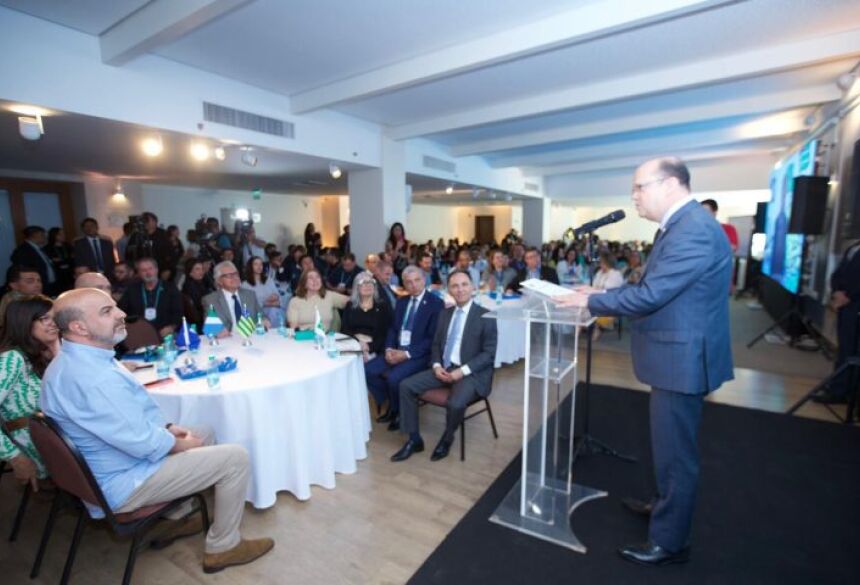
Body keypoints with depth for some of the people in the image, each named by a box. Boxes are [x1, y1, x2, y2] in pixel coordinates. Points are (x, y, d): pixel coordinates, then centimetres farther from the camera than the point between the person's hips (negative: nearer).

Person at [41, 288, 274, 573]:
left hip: (112, 464, 10)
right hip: (124, 482, -10)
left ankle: (178, 519, 29)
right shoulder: (90, 375, -32)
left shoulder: (75, 360, 3)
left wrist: (166, 427, 3)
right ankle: (223, 547, 7)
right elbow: (142, 442, -29)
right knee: (235, 457, -12)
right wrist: (181, 444, -10)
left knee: (204, 433, 22)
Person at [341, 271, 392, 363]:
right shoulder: (350, 305, 15)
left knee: (366, 357, -31)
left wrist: (370, 347, -14)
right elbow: (344, 329, 7)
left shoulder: (383, 306, 8)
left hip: (374, 349, -1)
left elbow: (385, 333, 2)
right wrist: (358, 342, -11)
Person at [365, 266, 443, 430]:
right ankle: (391, 405, 10)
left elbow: (433, 339, -14)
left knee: (394, 378, -29)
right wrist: (389, 349, -6)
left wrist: (407, 354, -19)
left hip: (419, 354, -6)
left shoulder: (436, 303, -9)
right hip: (396, 350, 7)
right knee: (368, 370, -10)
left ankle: (399, 412, 2)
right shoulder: (401, 302, 12)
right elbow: (392, 328, 14)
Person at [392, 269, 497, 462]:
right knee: (406, 386, -10)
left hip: (471, 373, -5)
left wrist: (462, 371, -20)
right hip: (444, 368, 6)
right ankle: (414, 439, 4)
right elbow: (436, 344, 14)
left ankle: (447, 438, 4)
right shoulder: (445, 313, 10)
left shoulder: (485, 316, -8)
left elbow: (489, 354, -11)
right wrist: (436, 366, -6)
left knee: (455, 404, -32)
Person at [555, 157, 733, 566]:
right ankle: (665, 506, 47)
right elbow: (651, 288, 12)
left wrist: (590, 301, -15)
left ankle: (670, 542, 25)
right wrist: (599, 295, 3)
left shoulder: (694, 230, -23)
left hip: (683, 357, -10)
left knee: (675, 453, 6)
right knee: (670, 446, 26)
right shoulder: (680, 225, 11)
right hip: (675, 354, 10)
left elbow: (650, 295, -28)